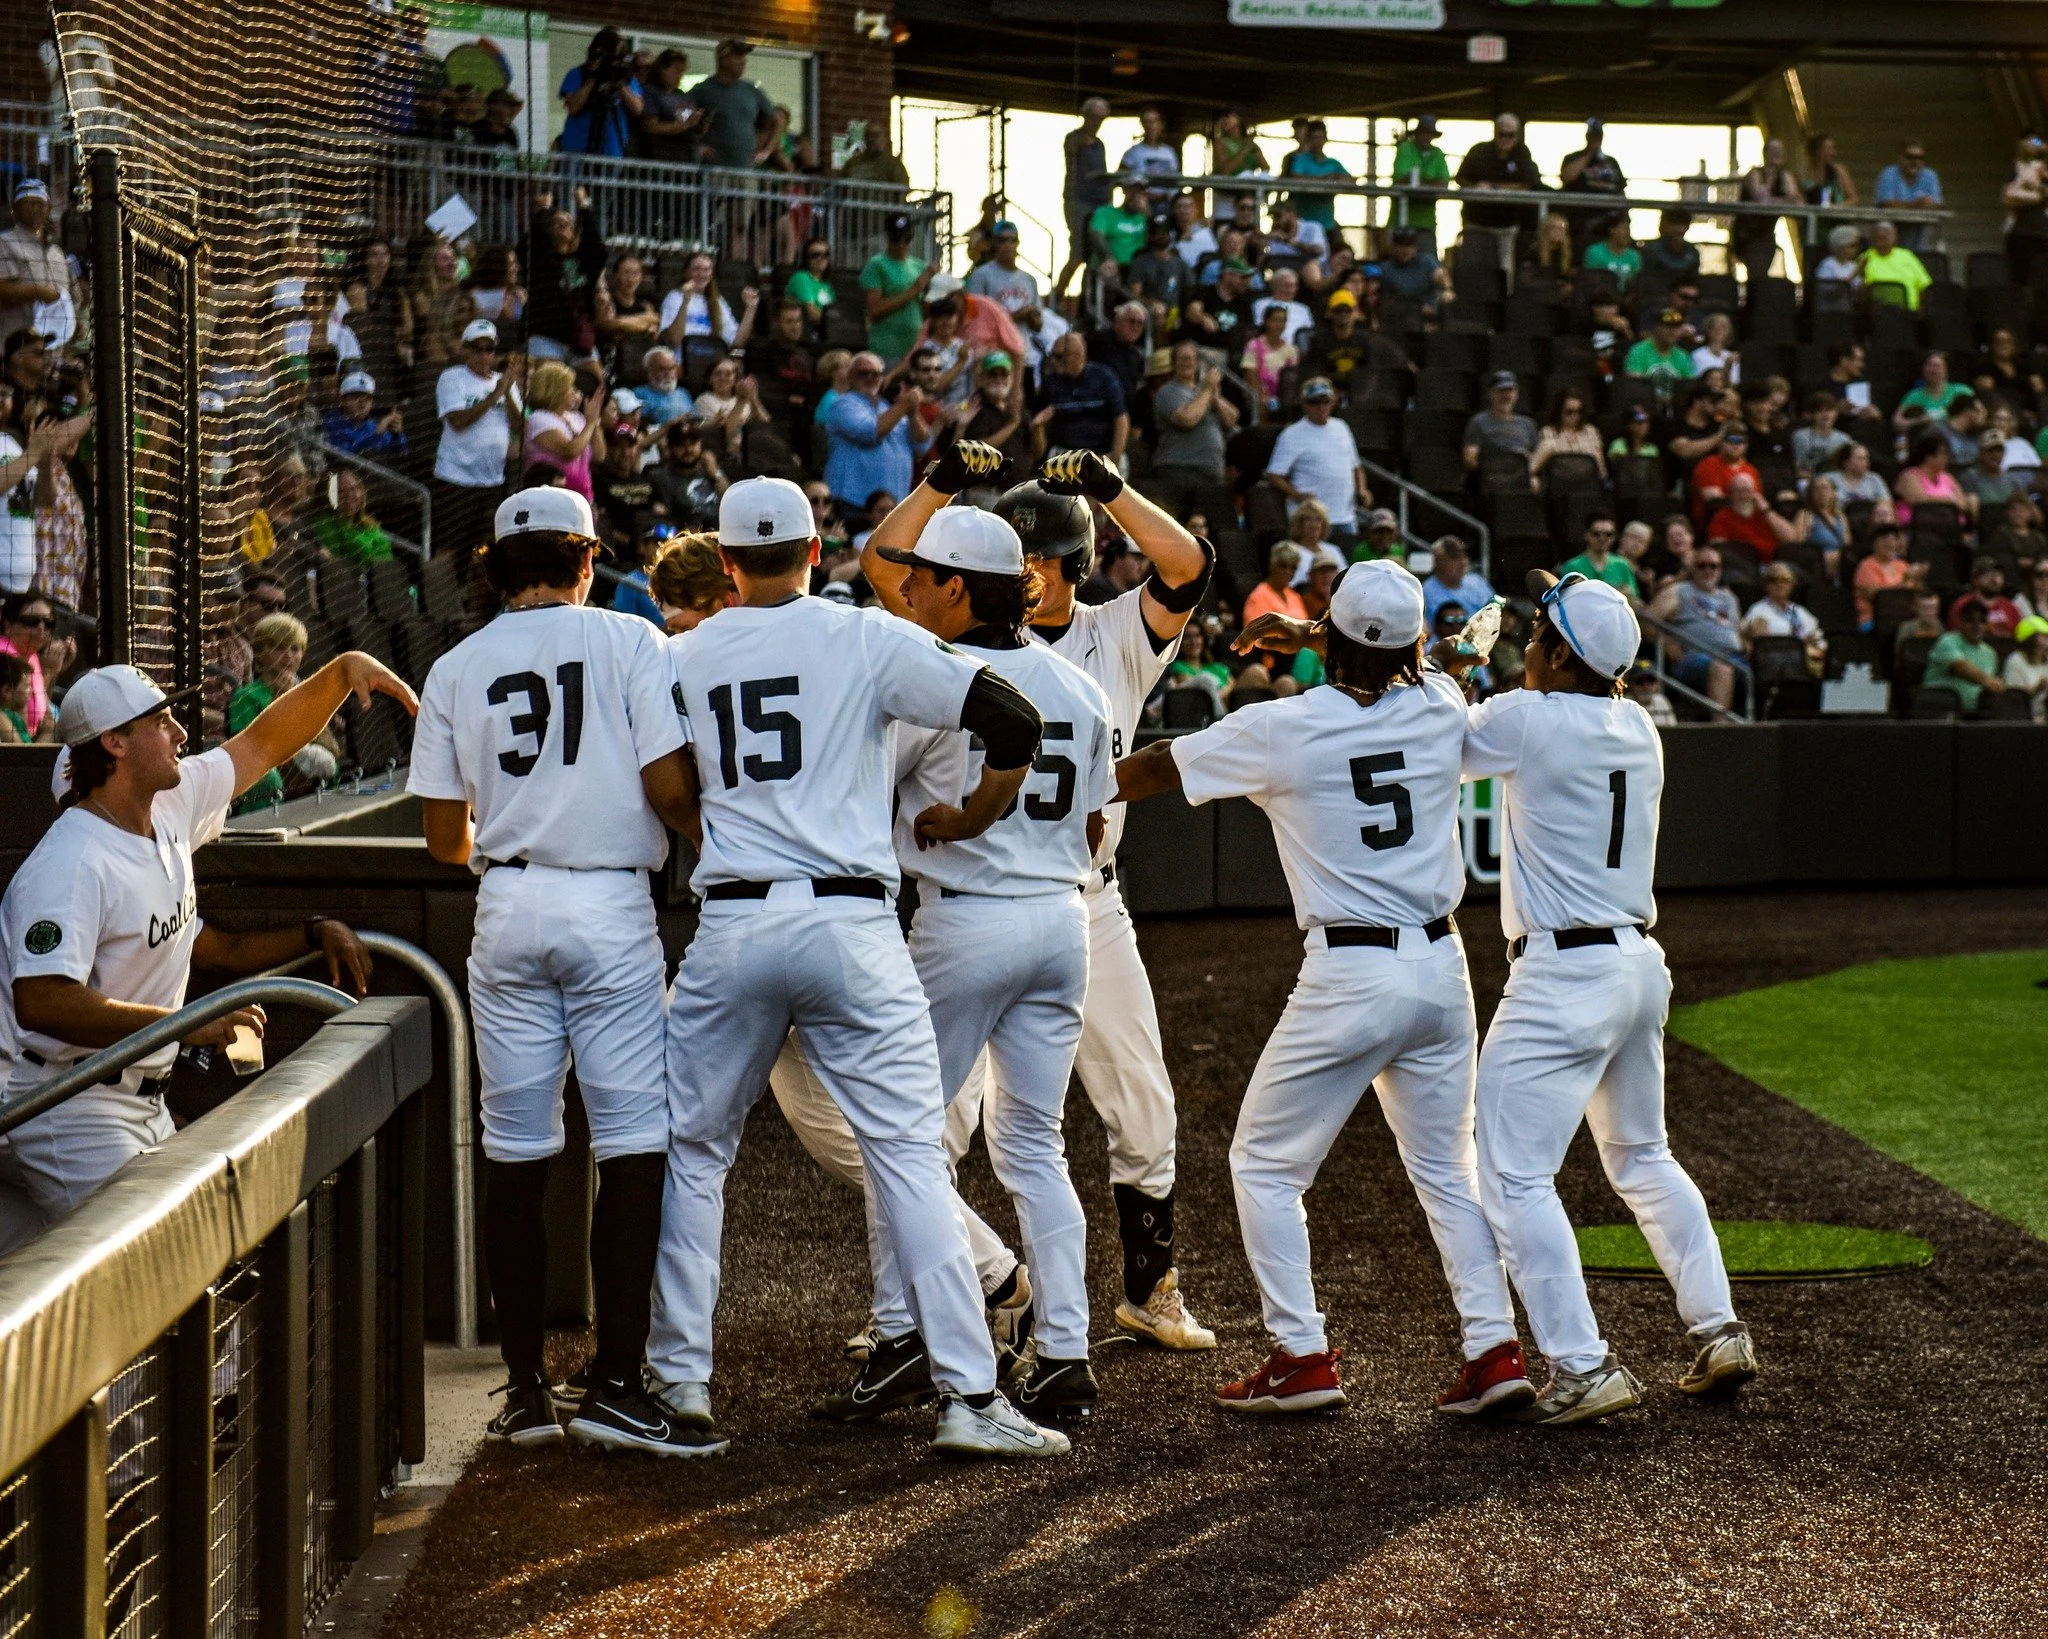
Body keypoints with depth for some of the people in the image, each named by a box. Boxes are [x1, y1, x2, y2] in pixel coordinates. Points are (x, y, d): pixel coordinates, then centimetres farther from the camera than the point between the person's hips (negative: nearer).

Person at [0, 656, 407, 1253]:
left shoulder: (173, 805, 6)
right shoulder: (69, 865, -22)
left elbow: (264, 745, 22)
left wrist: (342, 671, 11)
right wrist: (187, 1025, -33)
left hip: (145, 1108, 9)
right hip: (70, 1110, -9)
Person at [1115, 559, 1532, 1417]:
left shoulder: (1281, 728, -10)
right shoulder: (1441, 706, 2)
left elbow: (1151, 770, 3)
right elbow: (1404, 665, 29)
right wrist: (1308, 636, 31)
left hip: (1348, 977, -5)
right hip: (1441, 968, 5)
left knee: (1264, 1164, 9)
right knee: (1449, 1168, 16)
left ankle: (1302, 1357, 4)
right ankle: (1496, 1352, 8)